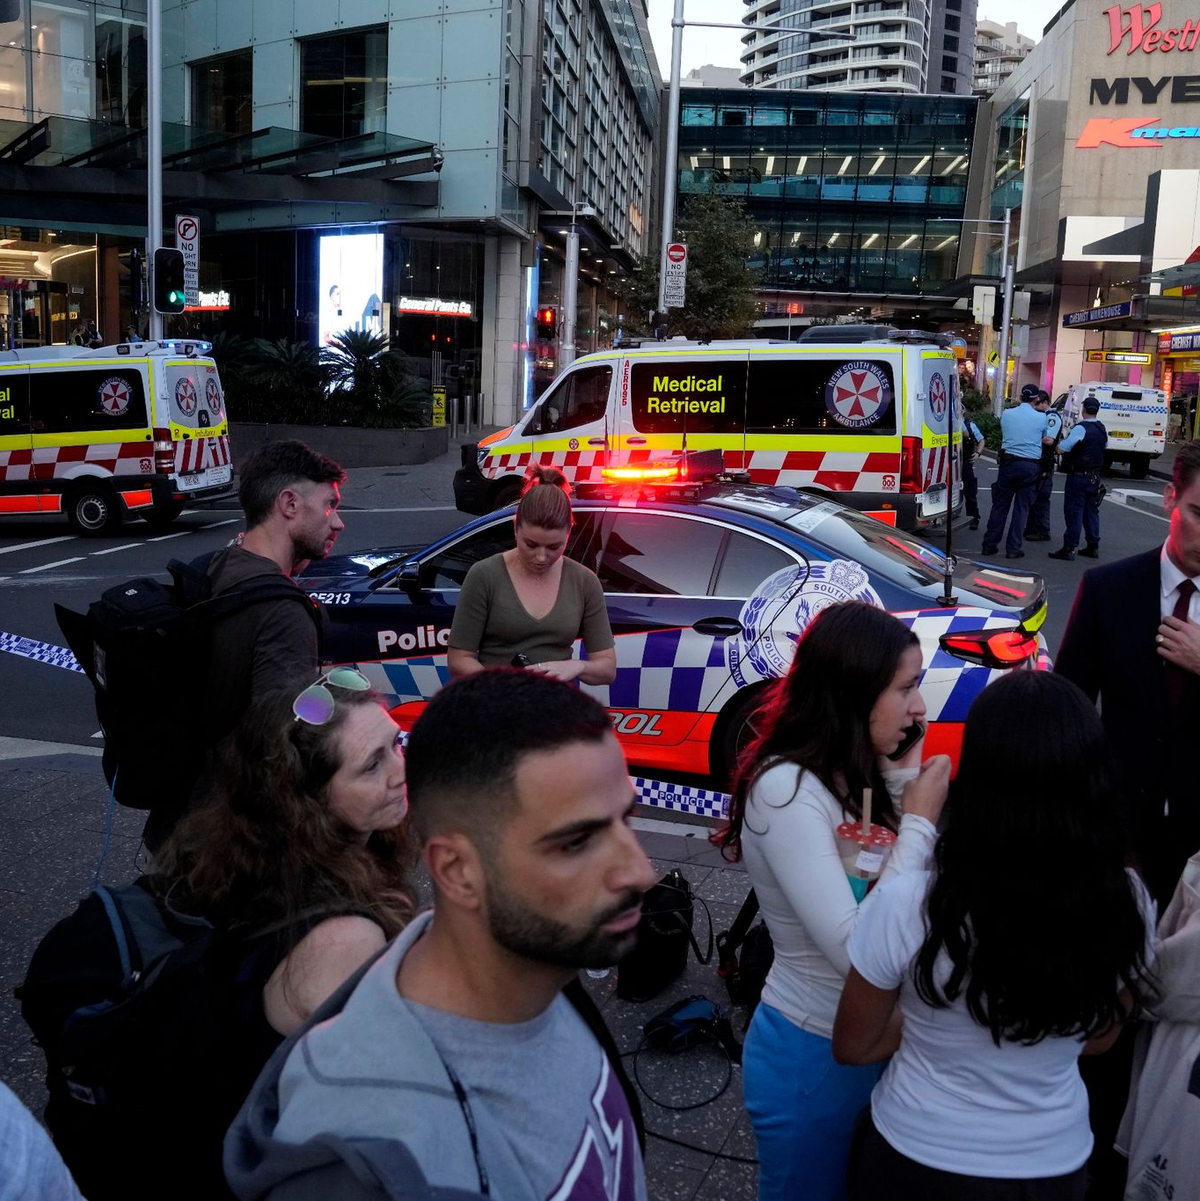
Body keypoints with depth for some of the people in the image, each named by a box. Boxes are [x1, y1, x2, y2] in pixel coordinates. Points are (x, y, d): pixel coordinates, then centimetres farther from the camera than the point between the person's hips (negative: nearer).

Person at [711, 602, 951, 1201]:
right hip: (813, 1055, -8)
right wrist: (920, 821, -23)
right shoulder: (786, 788, -27)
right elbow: (857, 952, -31)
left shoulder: (851, 771, -1)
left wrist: (903, 782, -10)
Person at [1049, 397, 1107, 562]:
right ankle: (1093, 546, 18)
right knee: (1091, 510, 14)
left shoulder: (1081, 428, -17)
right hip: (1095, 475, 7)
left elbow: (1063, 448, -22)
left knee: (1074, 511, -6)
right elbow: (1105, 445, 26)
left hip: (1079, 475, -7)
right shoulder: (1102, 429, 9)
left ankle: (1069, 548, -6)